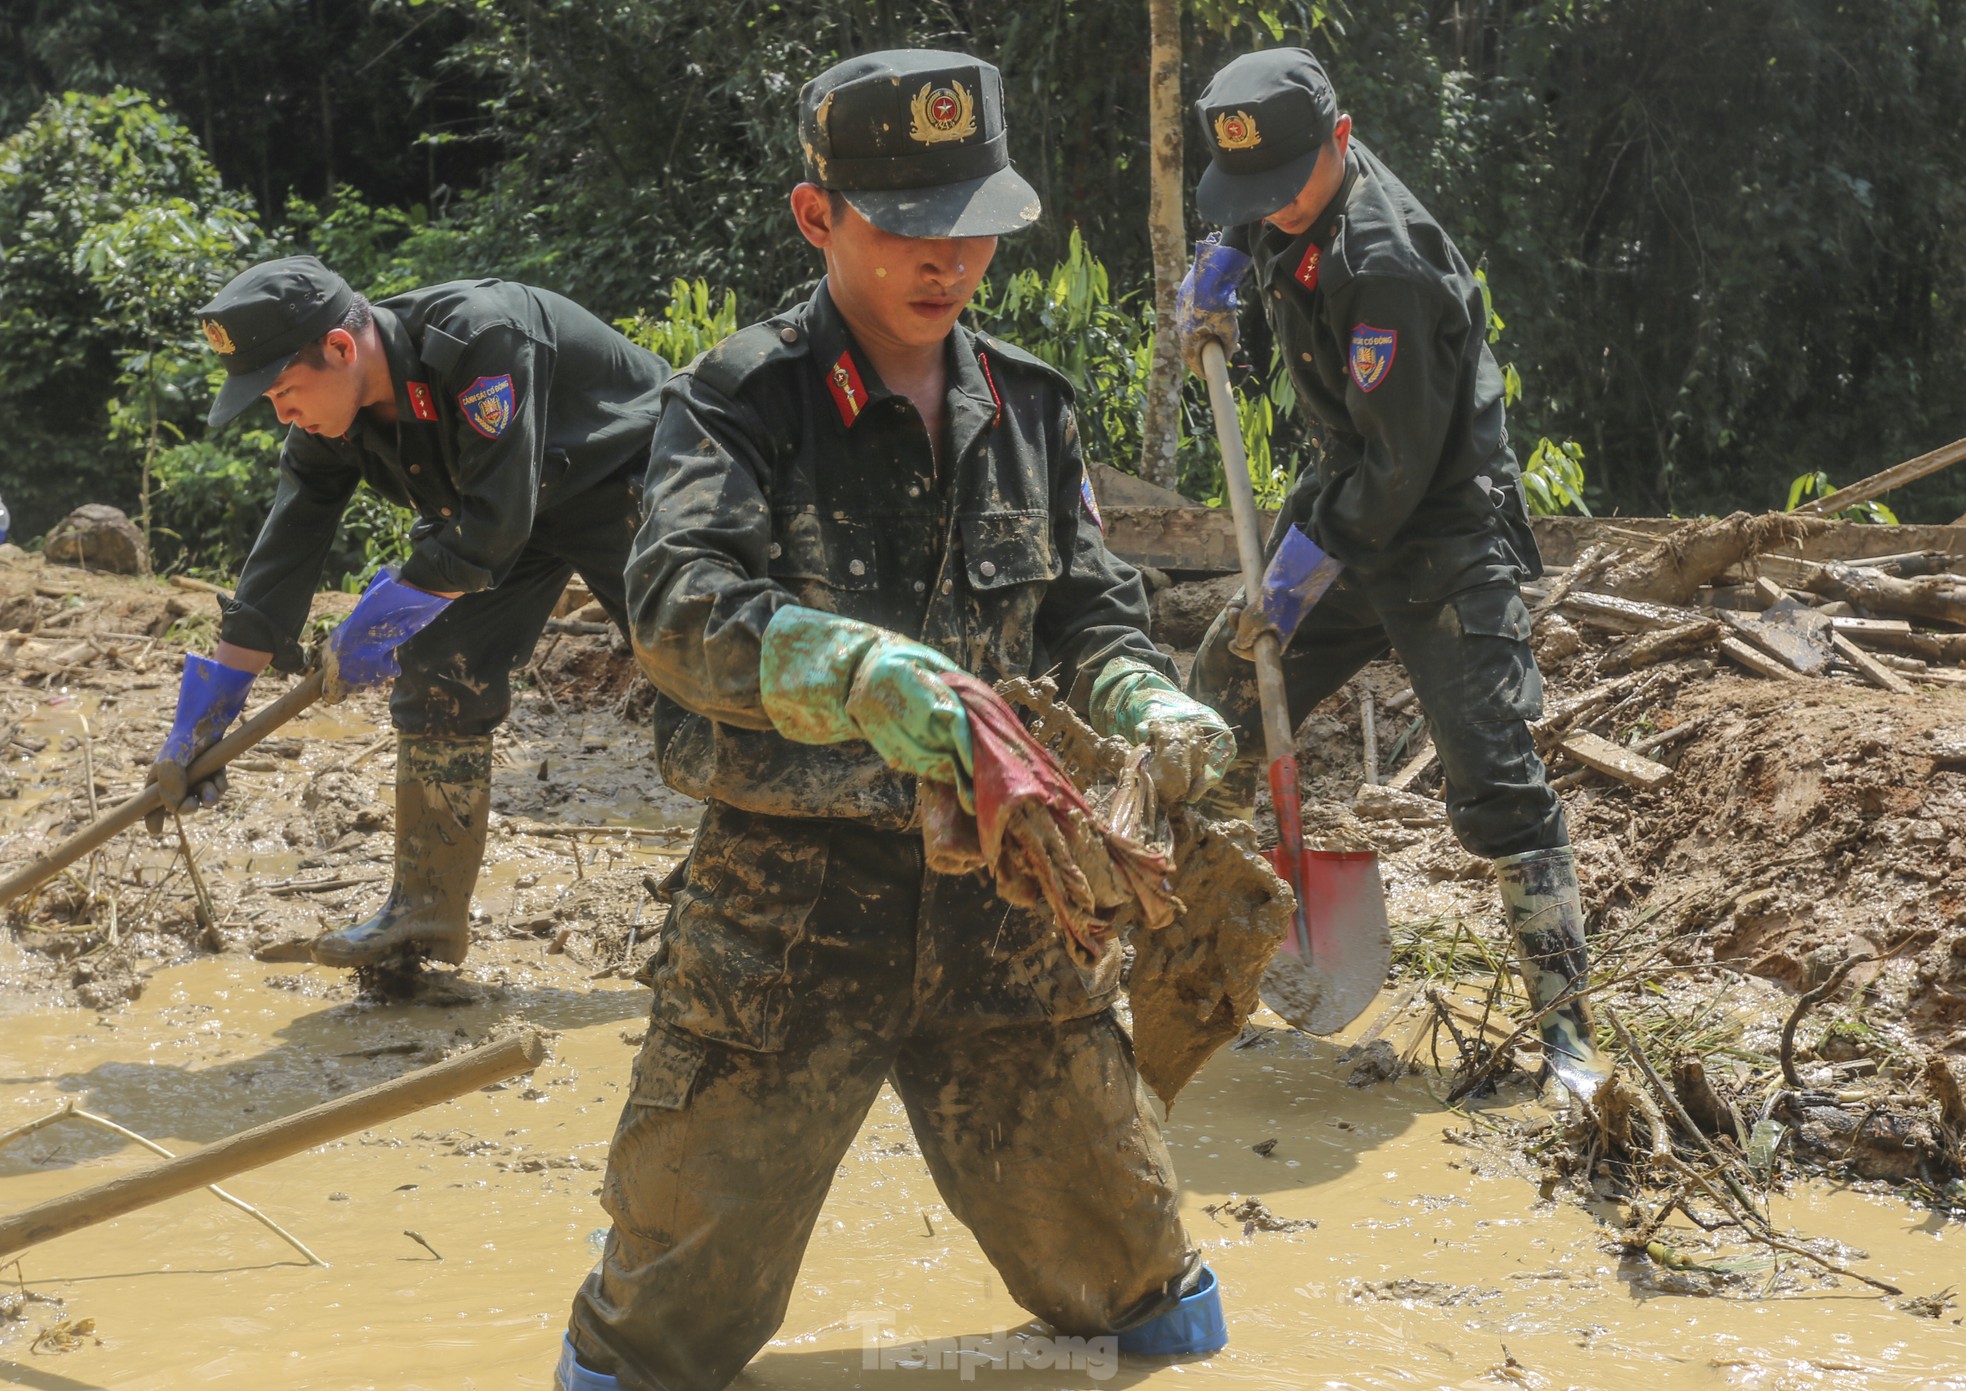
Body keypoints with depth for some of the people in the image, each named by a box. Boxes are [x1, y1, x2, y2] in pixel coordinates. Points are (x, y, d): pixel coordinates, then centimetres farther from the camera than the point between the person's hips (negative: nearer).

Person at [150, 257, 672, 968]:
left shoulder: (481, 337, -37)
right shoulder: (328, 425, -12)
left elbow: (495, 527, -37)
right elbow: (281, 563, -6)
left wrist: (381, 618, -27)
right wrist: (200, 720, -6)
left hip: (626, 478, -7)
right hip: (498, 505, 7)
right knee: (435, 667, -4)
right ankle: (427, 912, 5)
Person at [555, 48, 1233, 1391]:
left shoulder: (1028, 407, 8)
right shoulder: (739, 400, -8)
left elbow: (1089, 609, 11)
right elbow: (680, 609, -22)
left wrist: (1145, 702, -12)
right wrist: (853, 671, -41)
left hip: (1001, 891, 4)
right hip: (792, 893, -4)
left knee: (1112, 1247, 18)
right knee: (690, 1281, 6)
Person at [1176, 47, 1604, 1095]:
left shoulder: (1387, 263, -28)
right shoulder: (1295, 206, -1)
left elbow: (1402, 464, -25)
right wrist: (1216, 270, 7)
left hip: (1442, 534, -8)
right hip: (1345, 503, 8)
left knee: (1494, 782, -12)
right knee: (1218, 698, 9)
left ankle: (1564, 1020, -5)